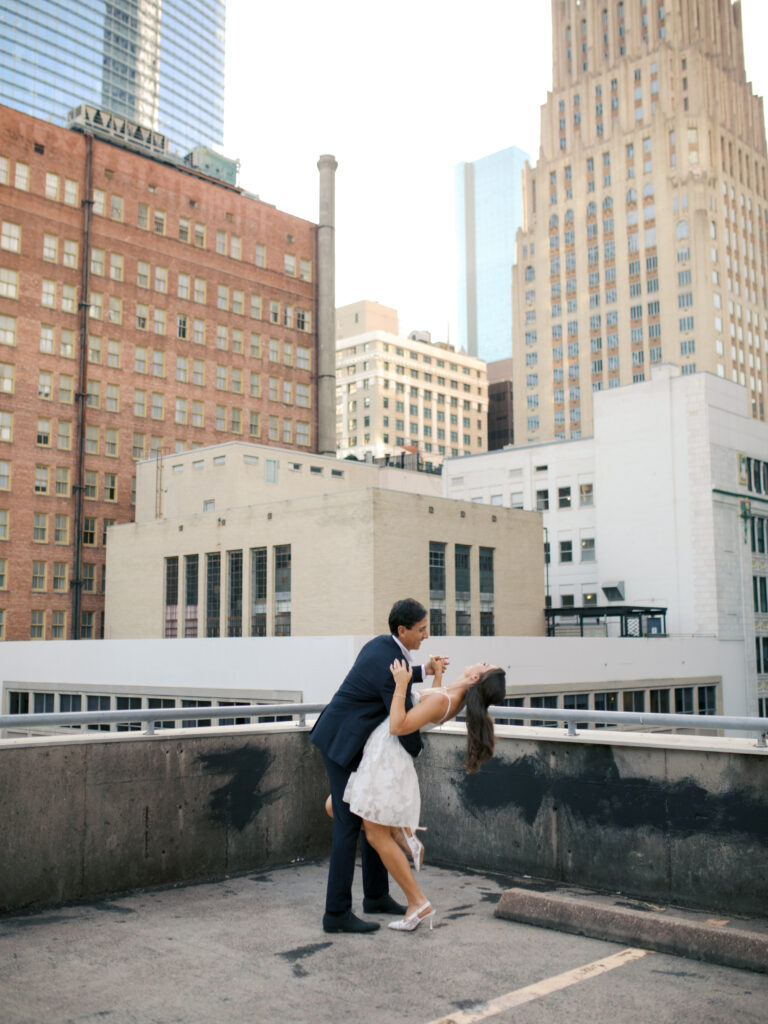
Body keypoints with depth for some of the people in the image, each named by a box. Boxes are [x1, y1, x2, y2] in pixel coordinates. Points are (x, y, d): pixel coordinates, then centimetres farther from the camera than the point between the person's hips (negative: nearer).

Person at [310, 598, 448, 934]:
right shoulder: (391, 664, -25)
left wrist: (424, 671, 13)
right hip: (343, 742, -10)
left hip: (358, 741, 10)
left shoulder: (382, 643, 3)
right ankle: (337, 912, 0)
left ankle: (376, 895, 25)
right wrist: (413, 753, -3)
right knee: (349, 823, -6)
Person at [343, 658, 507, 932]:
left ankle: (419, 903, 6)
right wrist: (437, 672, 23)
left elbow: (397, 727, -27)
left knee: (376, 836, 1)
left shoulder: (441, 699, -25)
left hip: (385, 753, -9)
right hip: (390, 755, 9)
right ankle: (404, 836, 15)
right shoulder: (456, 698, 1)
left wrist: (401, 685, -24)